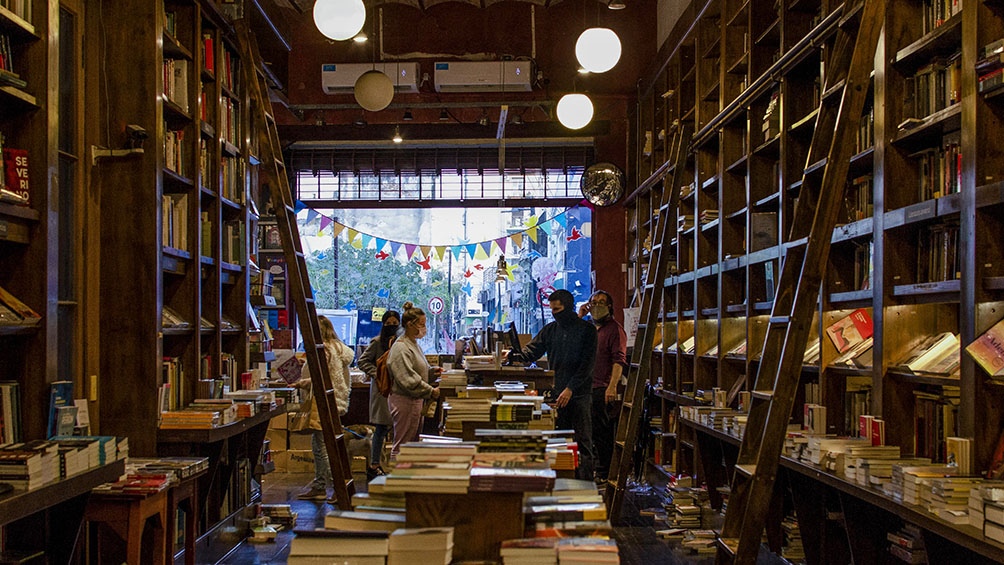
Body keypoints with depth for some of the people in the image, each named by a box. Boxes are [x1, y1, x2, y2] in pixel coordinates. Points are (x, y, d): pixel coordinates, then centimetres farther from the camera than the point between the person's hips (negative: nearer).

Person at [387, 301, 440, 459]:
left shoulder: (414, 344, 15)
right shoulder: (401, 348, -17)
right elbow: (408, 379, -24)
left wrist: (433, 371, 8)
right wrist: (430, 391, -21)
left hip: (416, 400, 10)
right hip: (404, 400, -10)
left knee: (413, 443, 15)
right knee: (402, 445, -5)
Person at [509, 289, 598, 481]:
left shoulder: (586, 330, -1)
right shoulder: (550, 330, 13)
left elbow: (587, 364, -7)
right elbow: (532, 351, 6)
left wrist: (570, 388, -15)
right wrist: (515, 355, -16)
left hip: (579, 394, -4)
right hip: (556, 393, 4)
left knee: (582, 442, -3)